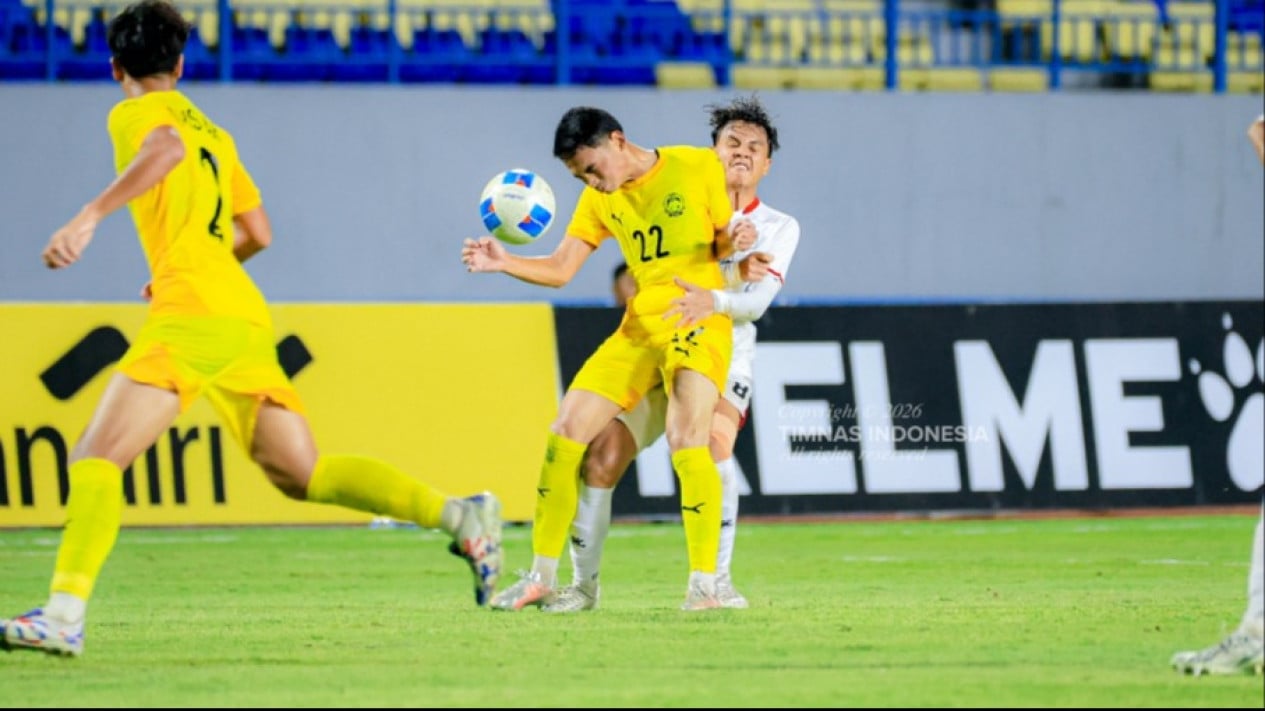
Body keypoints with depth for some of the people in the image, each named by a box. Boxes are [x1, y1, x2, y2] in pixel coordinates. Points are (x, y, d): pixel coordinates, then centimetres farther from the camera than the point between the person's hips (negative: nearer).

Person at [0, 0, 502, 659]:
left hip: (191, 315, -7)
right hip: (247, 317, 8)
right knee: (302, 475, 9)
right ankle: (461, 515, -2)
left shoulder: (135, 113, 3)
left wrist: (89, 216, -31)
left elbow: (167, 148, -22)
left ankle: (64, 614, -28)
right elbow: (257, 233, 27)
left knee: (97, 458, -13)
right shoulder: (214, 132, 25)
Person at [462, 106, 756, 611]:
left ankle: (703, 583, -19)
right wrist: (503, 263, -12)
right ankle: (542, 576, 10)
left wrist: (736, 239, -20)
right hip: (639, 328, 6)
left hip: (698, 321, -6)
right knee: (566, 432, -1)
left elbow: (720, 243, 3)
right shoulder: (600, 198, 10)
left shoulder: (697, 166, -4)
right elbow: (559, 269, 5)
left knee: (686, 440, -26)